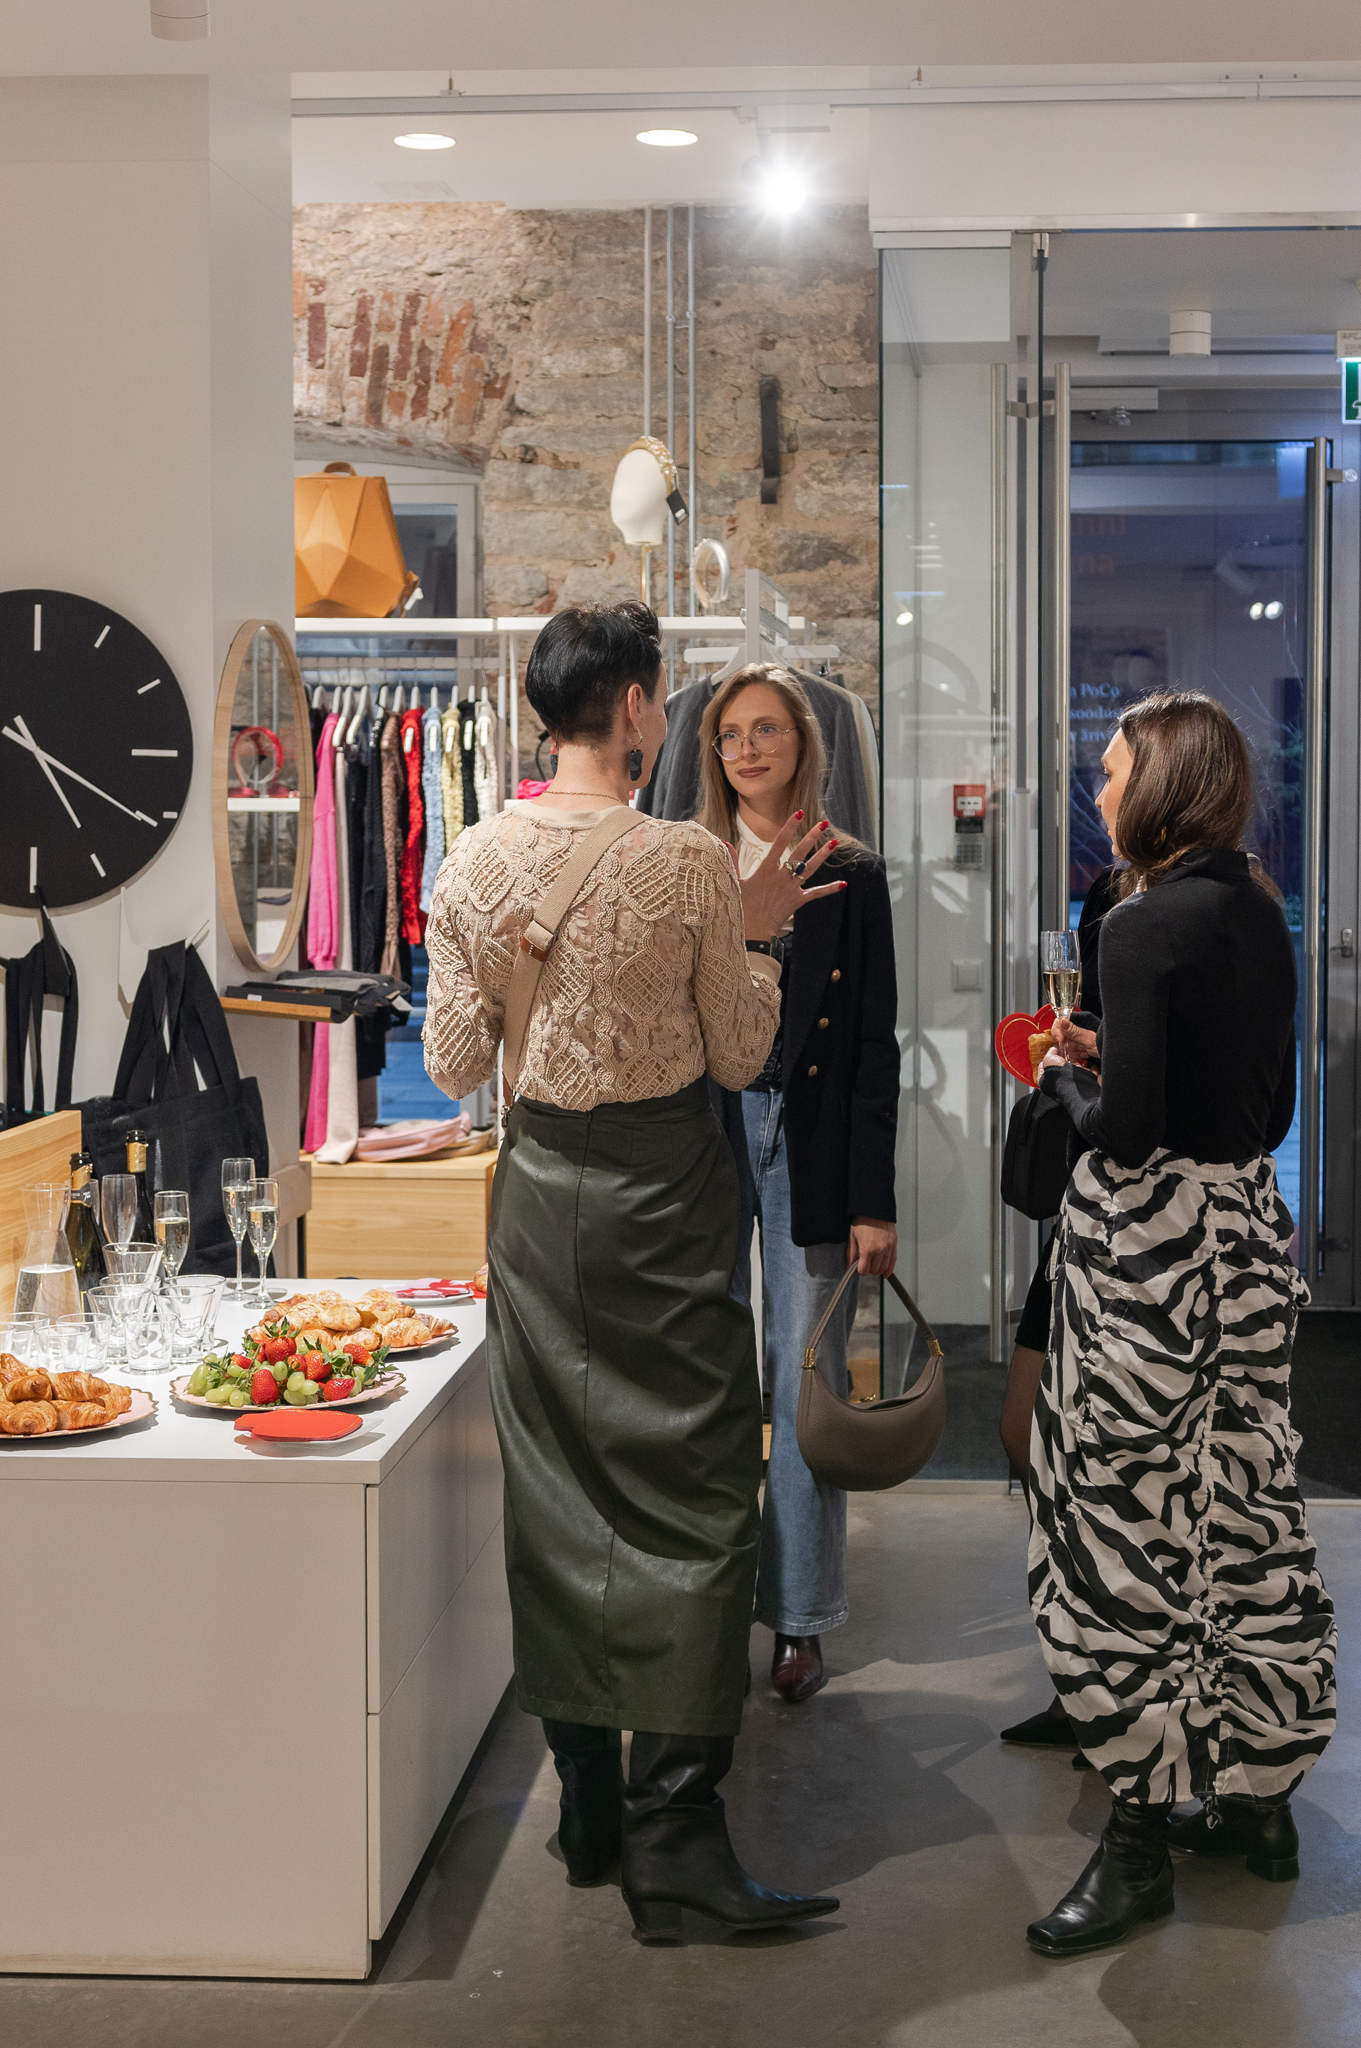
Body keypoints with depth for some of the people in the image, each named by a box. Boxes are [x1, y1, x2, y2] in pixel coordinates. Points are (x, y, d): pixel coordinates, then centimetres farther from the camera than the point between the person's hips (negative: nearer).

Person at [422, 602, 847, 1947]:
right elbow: (741, 1057, -3)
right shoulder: (693, 864, -12)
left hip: (539, 1188, 4)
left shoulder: (473, 864, -2)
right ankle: (671, 1829, 1)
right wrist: (754, 932, 8)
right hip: (665, 1191, -4)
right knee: (691, 1493, 2)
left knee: (555, 1492, 12)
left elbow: (454, 1067, 3)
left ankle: (586, 1808, 22)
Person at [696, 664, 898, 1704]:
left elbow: (875, 1045, 1)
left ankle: (800, 1618, 13)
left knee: (806, 1383, 2)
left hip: (812, 1152, -1)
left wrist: (873, 1201, -5)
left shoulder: (853, 878, 3)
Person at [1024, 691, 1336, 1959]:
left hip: (1150, 1245, -9)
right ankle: (1259, 1795, 28)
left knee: (1127, 1528, 0)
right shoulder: (1260, 919, 8)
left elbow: (1126, 1129, -22)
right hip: (1249, 1233, 9)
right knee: (1245, 1515, 15)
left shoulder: (1147, 926, -17)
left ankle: (1141, 1836, 7)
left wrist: (1066, 1078, -2)